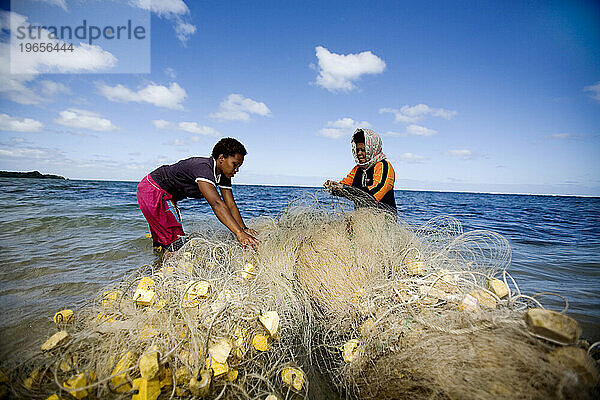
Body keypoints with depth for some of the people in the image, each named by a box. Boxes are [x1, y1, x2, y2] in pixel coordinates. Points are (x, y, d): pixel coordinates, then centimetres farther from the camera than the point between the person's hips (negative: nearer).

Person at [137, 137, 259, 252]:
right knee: (177, 242, -11)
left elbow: (231, 205, -9)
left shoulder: (224, 175, -6)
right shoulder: (203, 168, -34)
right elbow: (216, 204, -46)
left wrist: (244, 229, -22)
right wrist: (239, 233, -52)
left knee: (162, 240, 22)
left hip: (167, 196, 9)